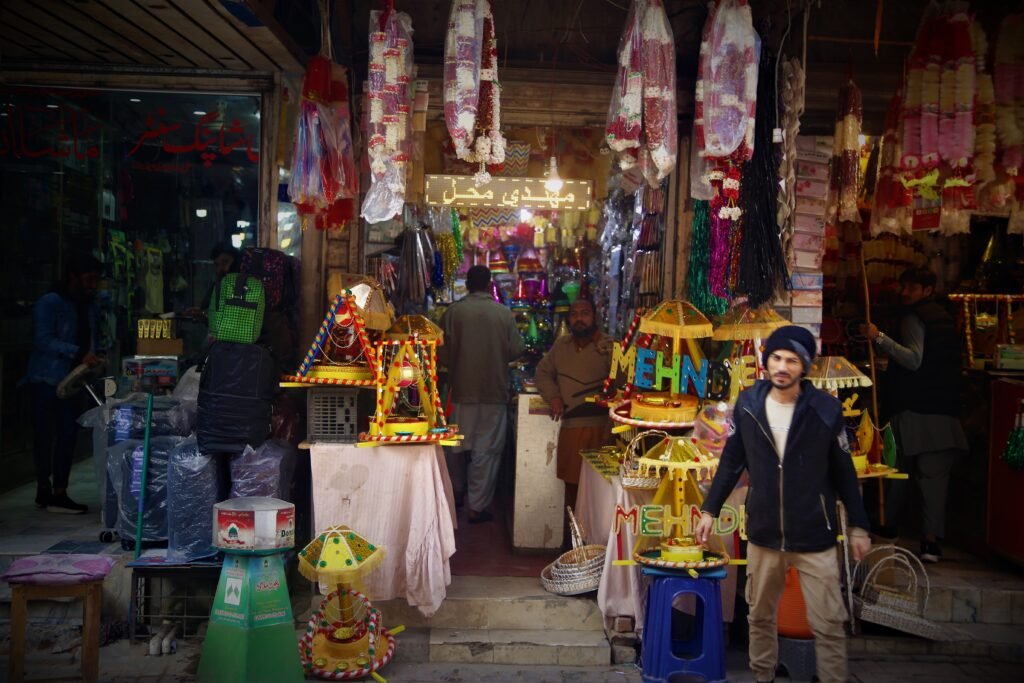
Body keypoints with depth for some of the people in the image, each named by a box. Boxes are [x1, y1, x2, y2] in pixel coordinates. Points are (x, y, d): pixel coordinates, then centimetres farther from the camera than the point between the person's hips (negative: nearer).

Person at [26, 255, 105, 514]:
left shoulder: (89, 306, 12)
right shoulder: (49, 303, -11)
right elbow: (43, 340, -21)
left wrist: (92, 355, -8)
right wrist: (79, 354, -29)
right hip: (47, 379, -7)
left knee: (68, 434, 5)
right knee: (45, 434, 0)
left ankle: (58, 492, 12)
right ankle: (46, 490, 5)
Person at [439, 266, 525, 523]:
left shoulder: (453, 311, -7)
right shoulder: (504, 313, -7)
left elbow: (443, 352, -6)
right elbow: (516, 350, -3)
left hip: (461, 389, 2)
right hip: (493, 391, -1)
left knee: (457, 444, 20)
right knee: (487, 449, 6)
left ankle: (458, 491, 38)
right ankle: (477, 507, 9)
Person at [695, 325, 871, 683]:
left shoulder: (826, 409, -10)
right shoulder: (747, 404, -5)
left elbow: (843, 472, 0)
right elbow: (731, 462, 5)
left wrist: (859, 525, 2)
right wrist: (710, 509, 5)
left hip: (815, 537, -2)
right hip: (763, 533, 2)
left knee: (828, 625, 3)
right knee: (760, 617, 17)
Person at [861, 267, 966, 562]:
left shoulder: (913, 318, -8)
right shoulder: (945, 317, 19)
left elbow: (914, 360, -21)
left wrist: (880, 338, -26)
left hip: (914, 410, -7)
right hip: (945, 411, 7)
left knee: (899, 471, 6)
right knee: (935, 475, 0)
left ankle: (887, 527, 18)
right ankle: (931, 539, -5)